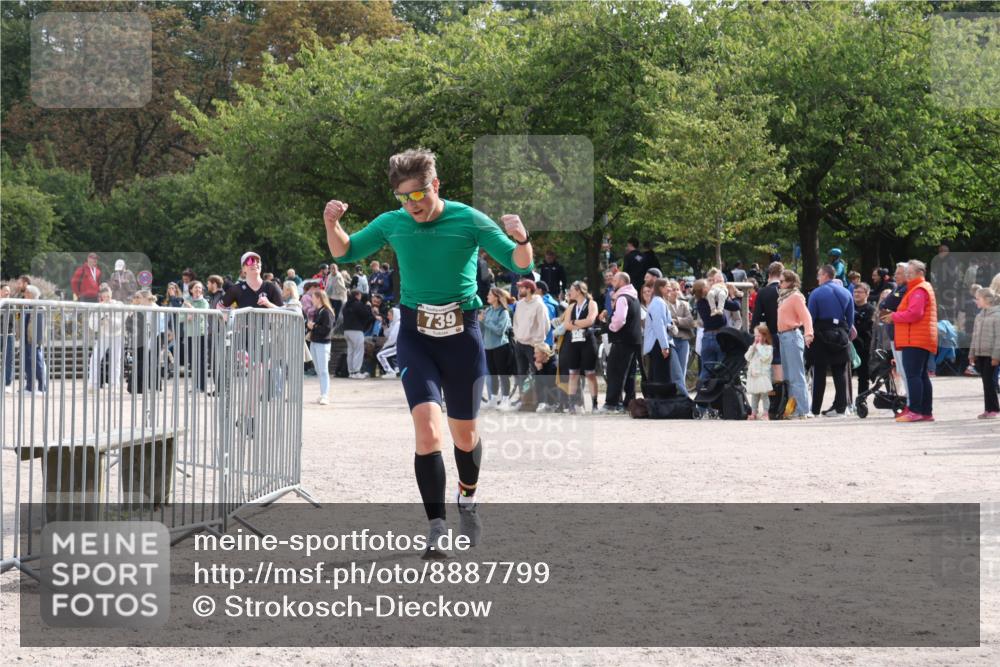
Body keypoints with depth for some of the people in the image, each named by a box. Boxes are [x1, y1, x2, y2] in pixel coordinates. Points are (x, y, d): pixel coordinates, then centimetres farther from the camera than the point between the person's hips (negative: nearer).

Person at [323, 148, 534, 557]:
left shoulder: (469, 221, -7)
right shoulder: (392, 224, 1)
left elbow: (521, 266, -8)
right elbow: (344, 252, 15)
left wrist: (521, 240, -30)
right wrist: (332, 224, -6)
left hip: (461, 333, -1)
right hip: (415, 335, 1)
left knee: (464, 435, 11)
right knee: (427, 426, -19)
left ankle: (468, 499, 43)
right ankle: (436, 527, -15)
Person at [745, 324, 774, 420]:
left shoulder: (768, 347, -4)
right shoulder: (752, 347, 14)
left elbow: (764, 357, -19)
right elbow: (747, 358, 5)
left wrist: (759, 346, -11)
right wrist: (753, 347, -1)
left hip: (763, 375, -6)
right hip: (753, 375, 6)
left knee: (764, 394, -4)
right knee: (754, 395, 10)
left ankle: (765, 413, -3)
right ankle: (754, 412, 15)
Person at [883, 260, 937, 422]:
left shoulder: (919, 291, -11)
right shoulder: (924, 288, 23)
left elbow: (914, 313, -22)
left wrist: (894, 317, -10)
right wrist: (895, 316, 10)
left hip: (915, 341, -11)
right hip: (924, 340, 11)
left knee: (912, 374, -13)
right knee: (922, 376, 12)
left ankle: (914, 411, -18)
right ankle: (926, 412, 14)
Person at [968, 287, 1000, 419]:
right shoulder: (979, 316, 14)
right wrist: (972, 353, 15)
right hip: (980, 354, 7)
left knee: (989, 381, -6)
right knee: (985, 381, 7)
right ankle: (989, 409, 10)